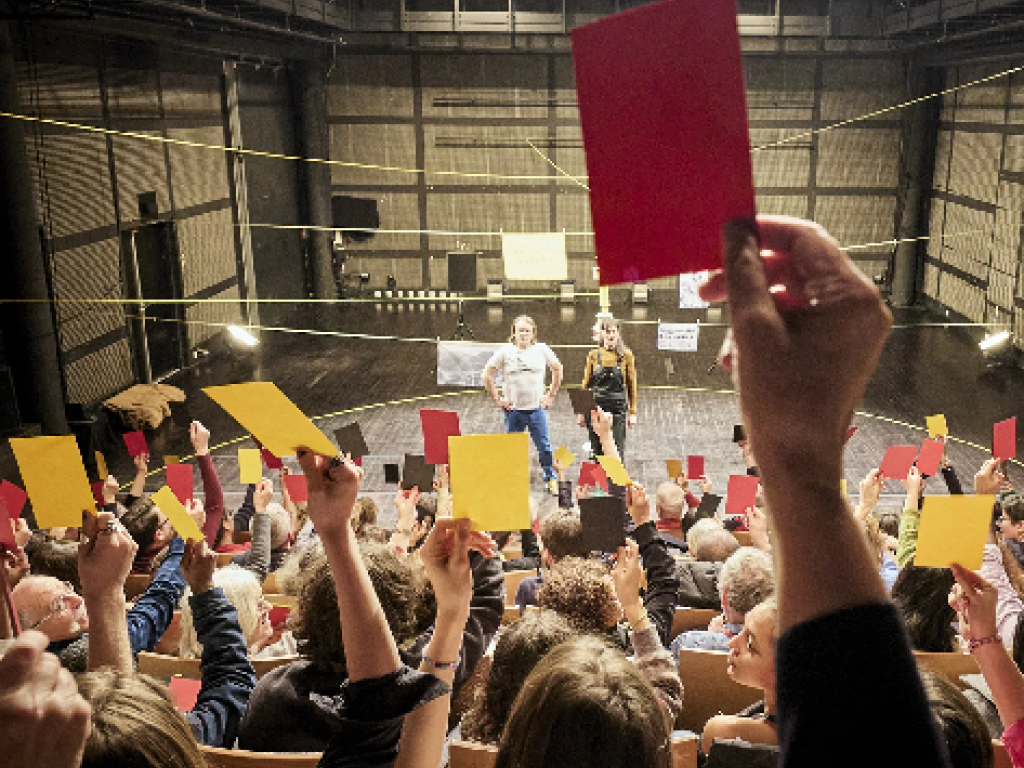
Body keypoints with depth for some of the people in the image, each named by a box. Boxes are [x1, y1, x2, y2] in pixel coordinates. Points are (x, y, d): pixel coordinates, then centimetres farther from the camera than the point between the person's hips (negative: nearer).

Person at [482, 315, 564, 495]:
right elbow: (487, 375, 3)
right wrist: (497, 399, -1)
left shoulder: (542, 350, 4)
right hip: (513, 409, 0)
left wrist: (551, 395, 10)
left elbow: (557, 369, 15)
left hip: (537, 408, 0)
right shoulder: (505, 351, 0)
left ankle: (551, 479, 15)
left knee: (544, 446, 2)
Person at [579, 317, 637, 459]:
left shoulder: (626, 355, 2)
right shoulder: (593, 355, 5)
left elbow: (631, 385, 5)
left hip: (618, 410, -2)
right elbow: (586, 384, 9)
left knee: (617, 453, -4)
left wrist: (633, 412, 2)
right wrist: (581, 411, 6)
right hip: (596, 409, 2)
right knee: (597, 452, 8)